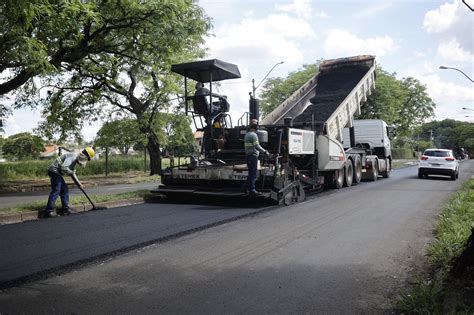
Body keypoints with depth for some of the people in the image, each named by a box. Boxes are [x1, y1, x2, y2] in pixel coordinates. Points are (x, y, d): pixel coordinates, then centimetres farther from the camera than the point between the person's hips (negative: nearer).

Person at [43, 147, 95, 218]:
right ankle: (48, 211, -14)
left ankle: (65, 209, 15)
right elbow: (63, 167, -29)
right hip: (54, 171, -10)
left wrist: (79, 183, 23)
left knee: (64, 190, 11)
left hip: (57, 173, 10)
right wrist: (71, 172, -11)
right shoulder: (72, 157, -17)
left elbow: (73, 174, 25)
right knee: (56, 191, -14)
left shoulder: (75, 160, 16)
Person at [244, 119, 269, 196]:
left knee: (250, 173, 16)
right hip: (253, 156, -9)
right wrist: (264, 151, -12)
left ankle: (249, 188, 21)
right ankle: (252, 190, -3)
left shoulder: (247, 134, 15)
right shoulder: (253, 135, -14)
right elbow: (257, 146, -20)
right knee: (253, 174, -5)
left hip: (248, 155, 9)